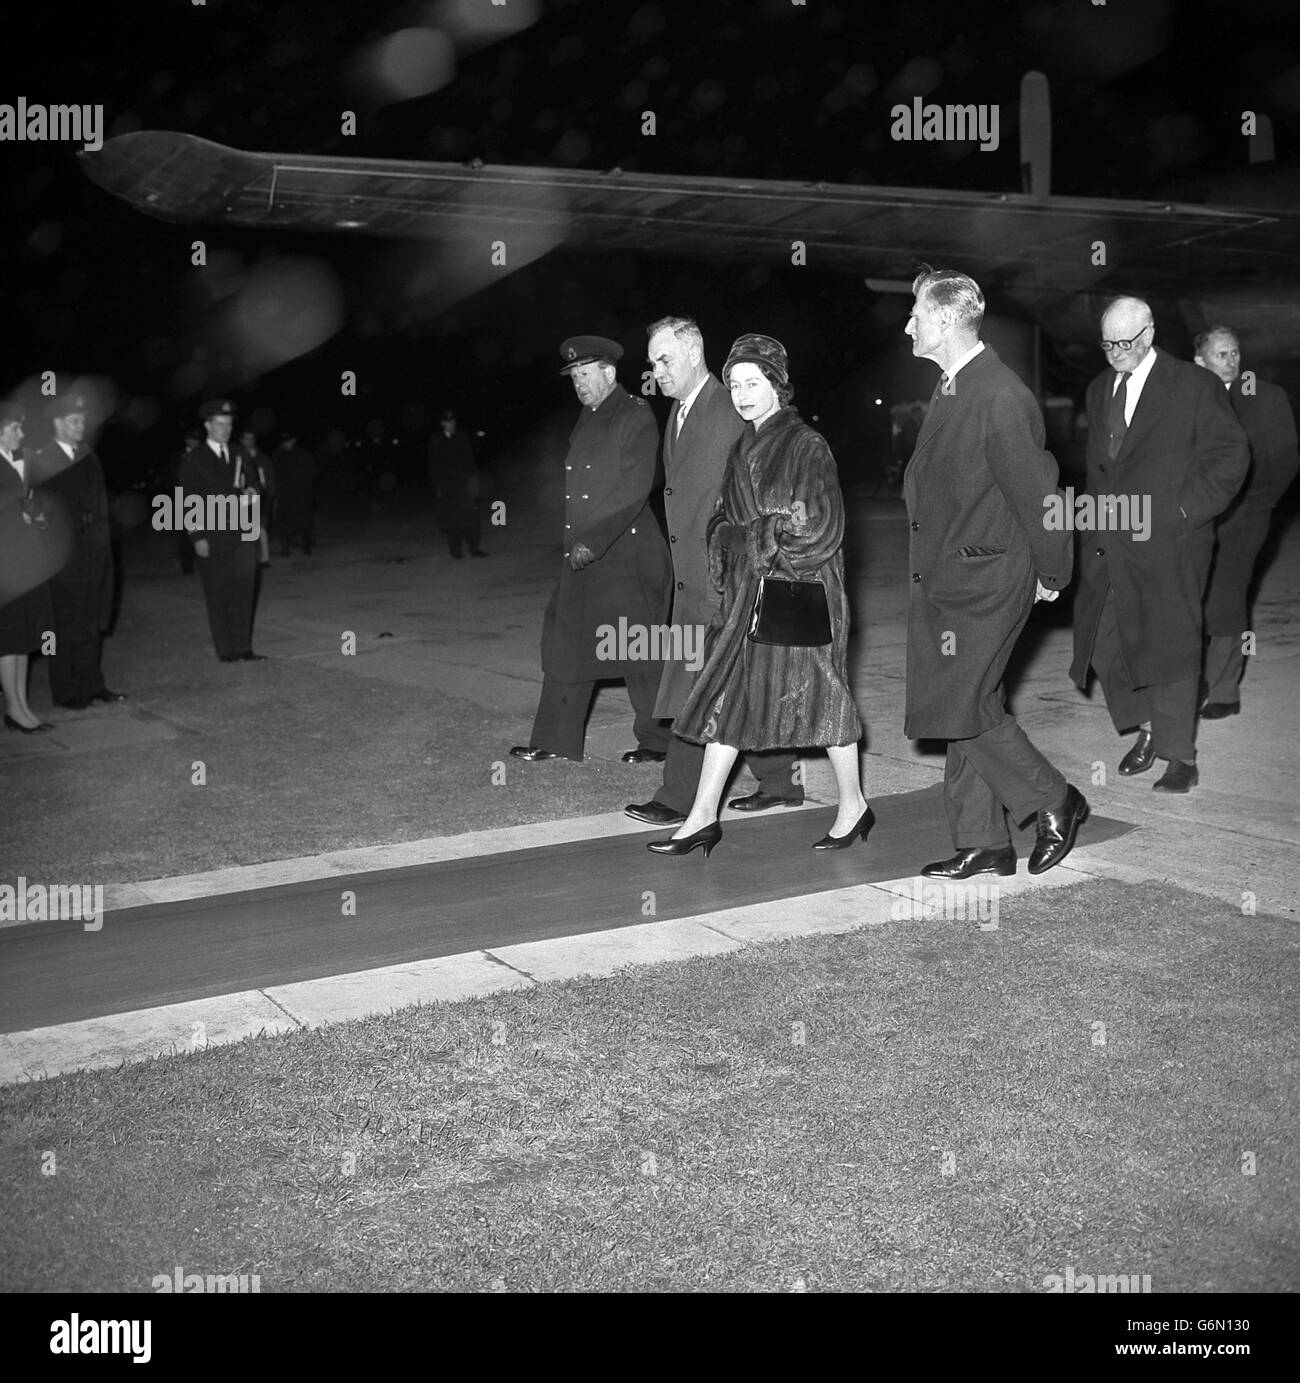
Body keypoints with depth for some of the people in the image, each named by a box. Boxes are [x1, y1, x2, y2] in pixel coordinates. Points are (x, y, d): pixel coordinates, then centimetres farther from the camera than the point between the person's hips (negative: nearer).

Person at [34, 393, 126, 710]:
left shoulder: (89, 457, 11)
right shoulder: (42, 461, -8)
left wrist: (103, 538, 7)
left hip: (95, 550, 6)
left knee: (92, 622, 12)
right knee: (65, 625, 2)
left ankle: (91, 684, 22)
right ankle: (64, 691, 10)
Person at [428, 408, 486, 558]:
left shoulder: (462, 437, 7)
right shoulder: (435, 441, 4)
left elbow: (470, 460, 8)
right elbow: (433, 466, 5)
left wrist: (473, 480, 0)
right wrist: (437, 487, -1)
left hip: (464, 483, 1)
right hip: (446, 486, -1)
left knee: (470, 516, -6)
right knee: (451, 519, 0)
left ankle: (474, 548, -1)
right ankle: (456, 550, 6)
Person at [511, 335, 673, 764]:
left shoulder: (637, 417, -8)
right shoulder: (586, 418, 15)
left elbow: (634, 491, -16)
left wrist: (593, 541, -19)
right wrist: (577, 542, 7)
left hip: (624, 555, -8)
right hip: (583, 553, 8)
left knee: (639, 649, 0)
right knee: (565, 640, 8)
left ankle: (658, 742, 13)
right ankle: (555, 740, 15)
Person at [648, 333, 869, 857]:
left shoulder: (806, 446, -9)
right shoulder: (743, 448, 13)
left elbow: (819, 527, -15)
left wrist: (752, 539, -9)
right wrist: (726, 541, -2)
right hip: (748, 595, 7)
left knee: (816, 695, 2)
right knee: (727, 698, 4)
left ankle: (853, 807, 19)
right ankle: (703, 818, 9)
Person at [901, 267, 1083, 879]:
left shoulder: (1001, 399, -18)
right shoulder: (949, 388, 12)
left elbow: (1037, 490, -15)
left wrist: (1051, 574, -7)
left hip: (986, 580, -9)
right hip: (943, 576, 9)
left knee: (967, 705, -8)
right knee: (962, 712, 10)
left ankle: (1054, 803, 12)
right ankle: (982, 844, 19)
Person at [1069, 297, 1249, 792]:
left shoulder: (1194, 385, -6)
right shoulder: (1100, 389, 14)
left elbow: (1231, 455, -7)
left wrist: (1176, 515, -13)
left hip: (1167, 544, -6)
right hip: (1108, 544, 6)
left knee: (1169, 645, -1)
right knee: (1103, 642, 5)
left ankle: (1181, 758, 10)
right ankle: (1148, 728, 27)